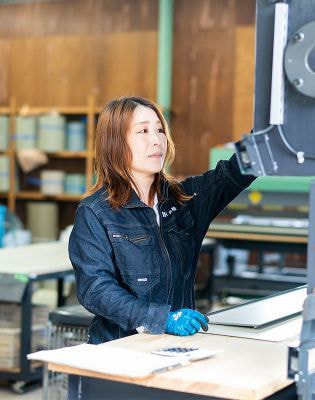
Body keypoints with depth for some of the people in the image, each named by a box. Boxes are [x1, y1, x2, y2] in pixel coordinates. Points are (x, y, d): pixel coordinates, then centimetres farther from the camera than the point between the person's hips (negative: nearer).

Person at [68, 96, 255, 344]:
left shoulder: (182, 198, 11)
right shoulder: (94, 214, -4)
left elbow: (232, 174, -3)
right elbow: (95, 289, -12)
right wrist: (163, 318, -23)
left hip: (179, 344, 4)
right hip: (120, 350, -3)